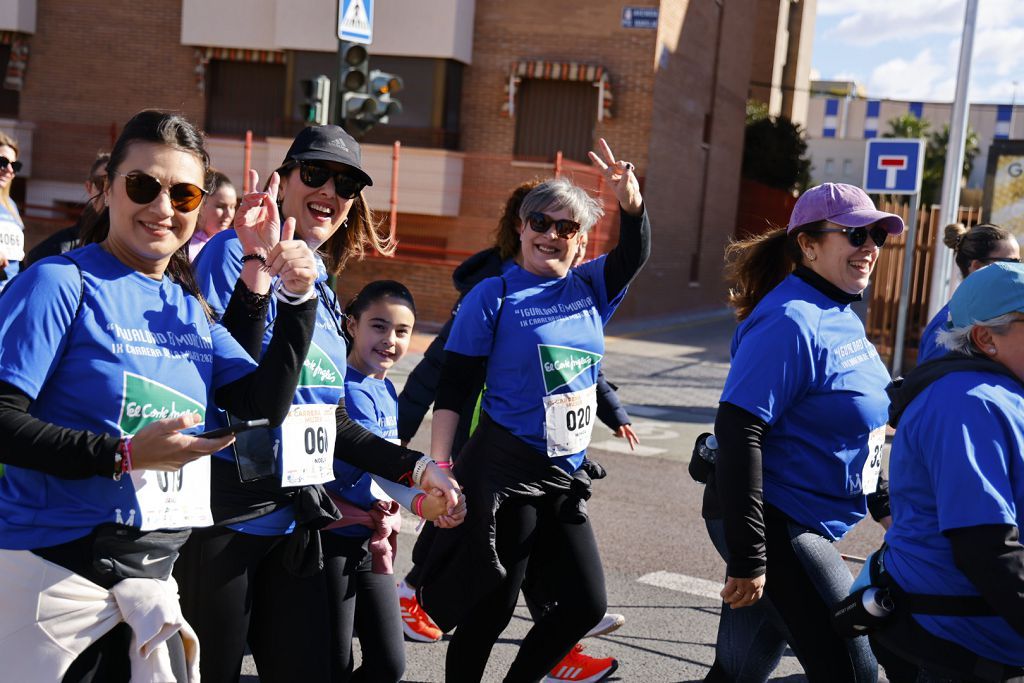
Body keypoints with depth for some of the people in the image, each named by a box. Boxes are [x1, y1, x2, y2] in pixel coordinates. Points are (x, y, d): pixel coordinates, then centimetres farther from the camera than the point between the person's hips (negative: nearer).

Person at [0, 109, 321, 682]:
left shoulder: (190, 306, 10)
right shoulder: (61, 283, -9)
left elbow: (265, 407, 3)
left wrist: (299, 300, -7)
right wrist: (124, 455, -23)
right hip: (54, 571, -6)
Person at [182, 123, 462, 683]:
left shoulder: (321, 289, 13)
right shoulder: (231, 254, -8)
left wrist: (416, 469, 15)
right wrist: (258, 267, -28)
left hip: (294, 525, 7)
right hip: (223, 518, -7)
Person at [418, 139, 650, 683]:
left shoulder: (591, 290, 8)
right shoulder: (493, 296, -8)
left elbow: (635, 252, -7)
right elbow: (452, 390, -9)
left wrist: (631, 202, -28)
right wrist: (438, 467, -16)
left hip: (564, 476, 6)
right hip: (504, 473, -6)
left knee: (586, 603, 9)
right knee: (490, 607, 2)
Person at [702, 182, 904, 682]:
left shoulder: (841, 317, 10)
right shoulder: (790, 322, -19)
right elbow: (738, 432, -24)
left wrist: (880, 499, 26)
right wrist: (747, 556, -25)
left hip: (801, 524, 9)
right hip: (772, 523, -9)